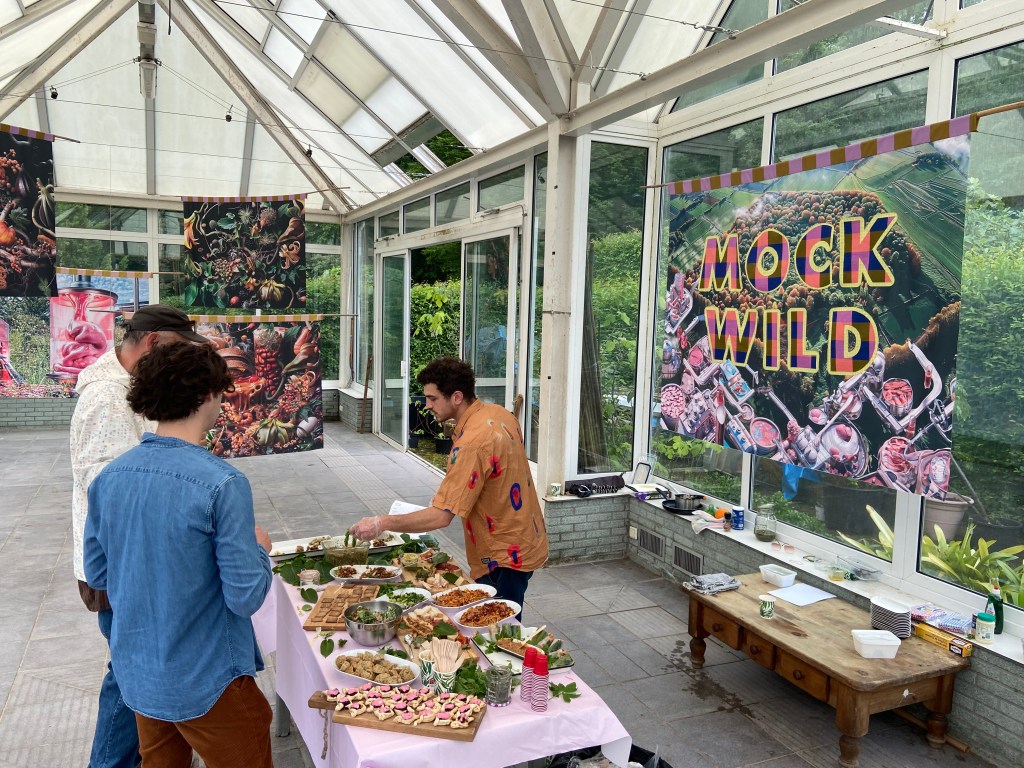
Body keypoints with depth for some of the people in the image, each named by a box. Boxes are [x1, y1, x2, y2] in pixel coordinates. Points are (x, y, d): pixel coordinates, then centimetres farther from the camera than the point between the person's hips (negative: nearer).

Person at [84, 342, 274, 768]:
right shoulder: (223, 484, -25)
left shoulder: (109, 477, -6)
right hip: (205, 681, -6)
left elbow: (96, 575, 6)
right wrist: (259, 548, -4)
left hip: (136, 673, 6)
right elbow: (245, 598, -21)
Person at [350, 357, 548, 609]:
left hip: (504, 557, -9)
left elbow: (441, 517, -29)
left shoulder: (471, 443, -29)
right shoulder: (498, 414, 0)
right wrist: (449, 493, 8)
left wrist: (381, 524, -22)